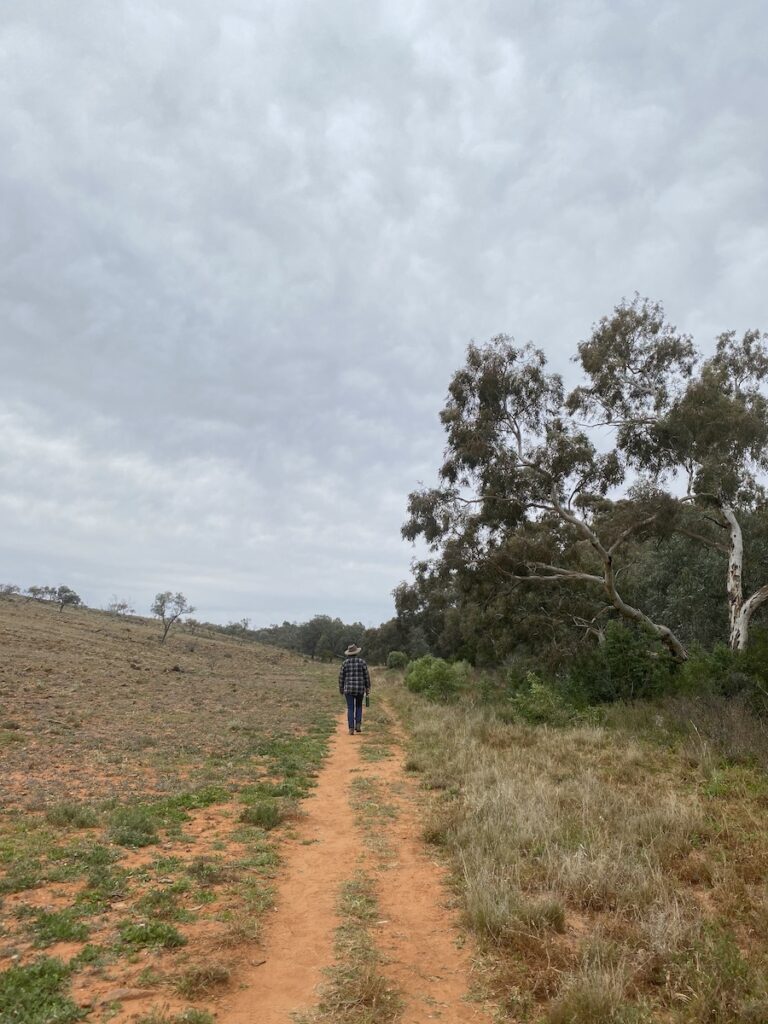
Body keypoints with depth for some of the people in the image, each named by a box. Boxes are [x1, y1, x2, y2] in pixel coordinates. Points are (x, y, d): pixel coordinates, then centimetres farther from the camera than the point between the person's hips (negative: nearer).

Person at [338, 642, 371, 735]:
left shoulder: (345, 663, -2)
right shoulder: (362, 662, -3)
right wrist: (368, 688, 6)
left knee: (350, 709, 4)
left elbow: (341, 677, 1)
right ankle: (358, 725, 8)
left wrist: (341, 689, 12)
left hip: (349, 689, 0)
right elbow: (367, 676, -2)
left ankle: (351, 729, -4)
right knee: (359, 707, 21)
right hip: (360, 689, 0)